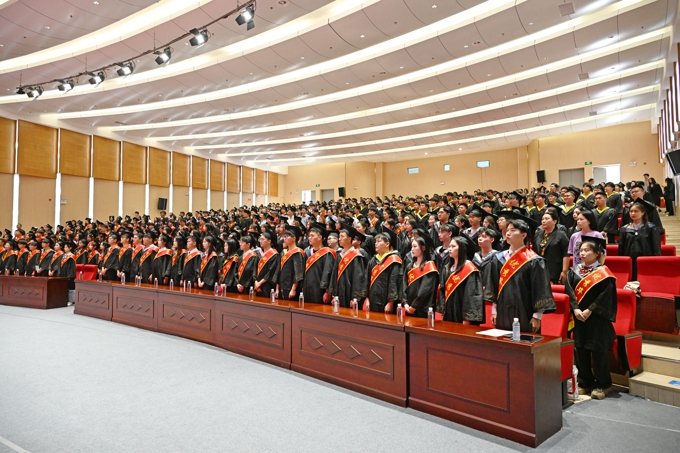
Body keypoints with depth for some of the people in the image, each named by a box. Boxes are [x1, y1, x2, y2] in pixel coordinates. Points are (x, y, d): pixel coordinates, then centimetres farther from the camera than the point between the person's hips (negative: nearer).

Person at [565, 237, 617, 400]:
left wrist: (589, 310, -16)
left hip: (597, 318, -4)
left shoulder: (603, 272, -6)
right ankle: (584, 383, 21)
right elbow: (569, 291, 0)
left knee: (598, 351, 2)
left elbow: (606, 295, -12)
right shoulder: (574, 271, 7)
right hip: (578, 317, 4)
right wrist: (576, 309, -13)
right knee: (581, 351, 8)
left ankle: (602, 385, 18)